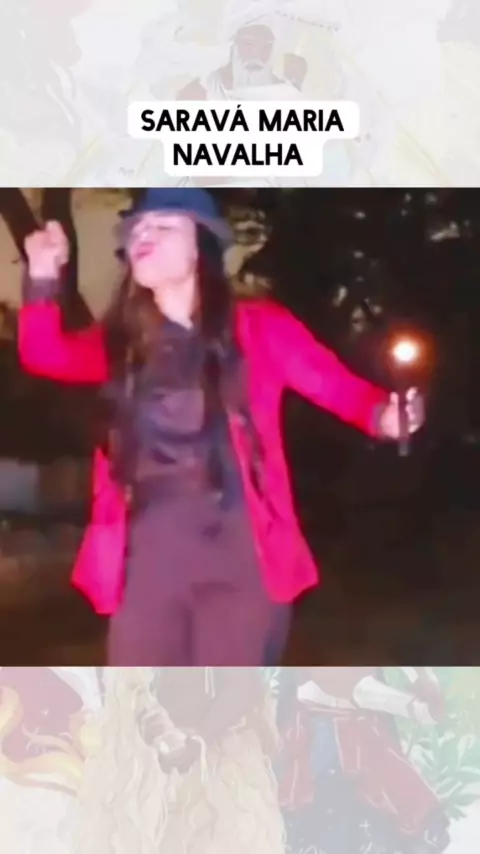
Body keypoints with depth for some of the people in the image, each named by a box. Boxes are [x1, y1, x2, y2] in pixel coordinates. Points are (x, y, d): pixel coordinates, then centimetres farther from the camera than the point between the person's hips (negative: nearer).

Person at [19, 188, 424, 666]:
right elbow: (45, 355, 5)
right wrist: (44, 278, -10)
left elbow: (334, 382, -3)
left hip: (240, 558, -2)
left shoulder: (255, 327, 5)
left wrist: (383, 414, -23)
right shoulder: (123, 339, 15)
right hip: (148, 561, 3)